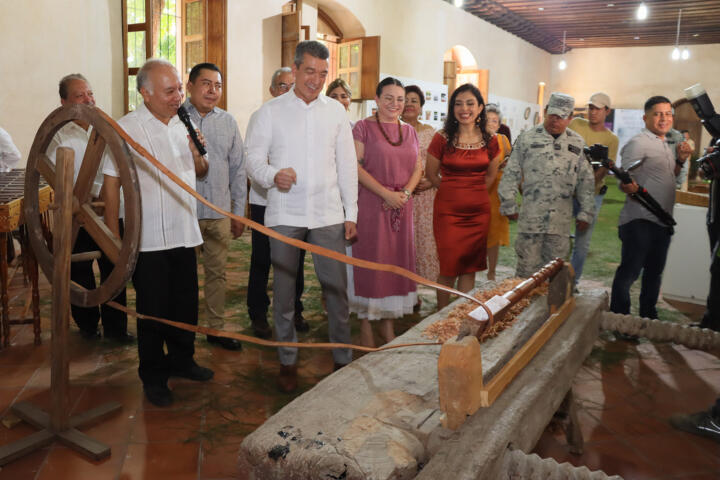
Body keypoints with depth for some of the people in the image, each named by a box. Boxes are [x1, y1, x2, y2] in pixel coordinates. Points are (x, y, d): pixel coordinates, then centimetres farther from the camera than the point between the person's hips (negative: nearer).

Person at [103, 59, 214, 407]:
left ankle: (181, 360, 34)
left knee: (186, 304, 15)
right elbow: (111, 184, -9)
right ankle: (153, 376, 23)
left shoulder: (183, 124, 9)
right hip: (147, 239, -5)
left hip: (185, 234, 5)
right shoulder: (126, 129, -8)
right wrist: (114, 238, -12)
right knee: (153, 310, 6)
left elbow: (200, 173, 19)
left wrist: (198, 153, -4)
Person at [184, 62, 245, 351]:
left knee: (217, 272, 11)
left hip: (220, 212, 3)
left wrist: (238, 212, 11)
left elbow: (238, 169, 13)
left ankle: (216, 328, 25)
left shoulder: (227, 121, 10)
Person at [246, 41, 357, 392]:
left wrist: (351, 213, 6)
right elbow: (253, 158, 1)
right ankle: (287, 361, 23)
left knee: (337, 288, 3)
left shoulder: (335, 111, 9)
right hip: (284, 215, -1)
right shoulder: (270, 112, 3)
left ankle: (343, 358, 19)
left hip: (328, 214, 1)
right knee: (284, 290, 7)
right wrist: (273, 175, -22)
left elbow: (346, 165, 10)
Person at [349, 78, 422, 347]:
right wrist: (386, 193, -16)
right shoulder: (364, 127, -3)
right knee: (369, 261, 0)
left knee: (396, 261, 9)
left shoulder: (409, 131, 14)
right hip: (371, 204, -5)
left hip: (401, 207, 5)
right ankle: (366, 327, 13)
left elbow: (417, 168, 12)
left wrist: (406, 193, -6)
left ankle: (388, 324, 22)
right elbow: (356, 167, -11)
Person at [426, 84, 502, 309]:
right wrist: (452, 191, 7)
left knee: (470, 267, 8)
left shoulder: (490, 142, 3)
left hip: (478, 211, 3)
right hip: (448, 211, -3)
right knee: (449, 268, 0)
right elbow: (431, 174, 5)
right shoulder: (442, 139, -5)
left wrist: (472, 191, 8)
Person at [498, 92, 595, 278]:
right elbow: (511, 174, 6)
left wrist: (586, 213, 10)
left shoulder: (577, 143, 10)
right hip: (530, 217, -2)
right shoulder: (527, 138, 4)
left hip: (561, 221, 2)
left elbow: (586, 181, 13)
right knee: (528, 267, 1)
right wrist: (509, 205, 4)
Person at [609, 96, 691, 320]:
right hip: (640, 220, -9)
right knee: (630, 271, -6)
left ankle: (648, 317, 30)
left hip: (663, 221, 9)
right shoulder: (638, 143, -9)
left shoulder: (666, 146, 19)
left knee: (655, 271, 17)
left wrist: (680, 161, 13)